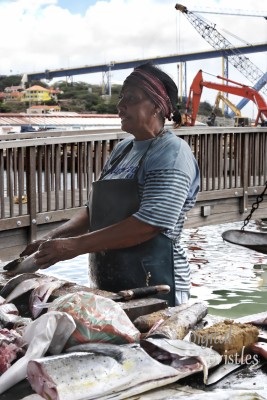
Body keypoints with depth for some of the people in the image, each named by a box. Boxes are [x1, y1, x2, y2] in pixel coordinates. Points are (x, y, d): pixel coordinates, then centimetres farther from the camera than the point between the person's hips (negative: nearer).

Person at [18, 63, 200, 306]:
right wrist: (53, 238, -3)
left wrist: (74, 245, -23)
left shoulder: (171, 153, -13)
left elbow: (149, 224, -23)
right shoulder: (122, 149, 11)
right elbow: (95, 208, 14)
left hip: (154, 288, -7)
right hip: (110, 286, 7)